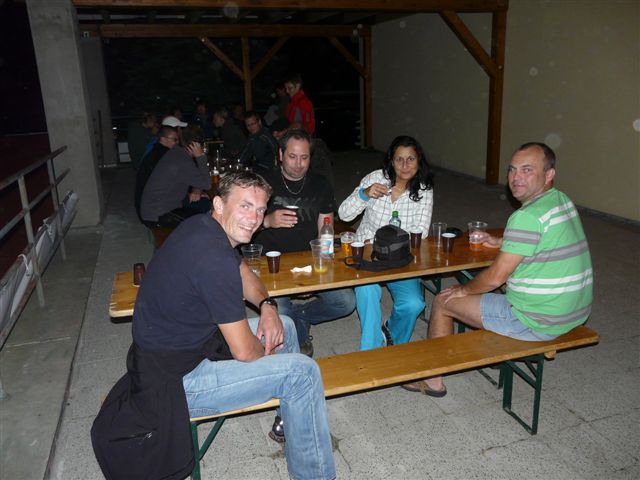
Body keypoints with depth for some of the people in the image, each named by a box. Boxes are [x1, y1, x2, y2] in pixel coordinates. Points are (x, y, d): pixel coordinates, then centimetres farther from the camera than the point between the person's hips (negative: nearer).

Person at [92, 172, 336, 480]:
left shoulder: (202, 227, 0)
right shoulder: (214, 259, -30)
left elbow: (245, 276, 16)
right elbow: (244, 352, -24)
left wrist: (267, 306, -3)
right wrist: (267, 349, -2)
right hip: (174, 382, -10)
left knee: (284, 327, 16)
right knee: (302, 371, -13)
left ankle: (291, 425, 35)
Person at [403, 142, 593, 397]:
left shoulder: (528, 216, -24)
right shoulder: (563, 201, 5)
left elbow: (495, 277, -20)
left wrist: (463, 290, -3)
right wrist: (502, 242, 19)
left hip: (538, 322, -9)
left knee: (443, 302, 3)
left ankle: (432, 379, 17)